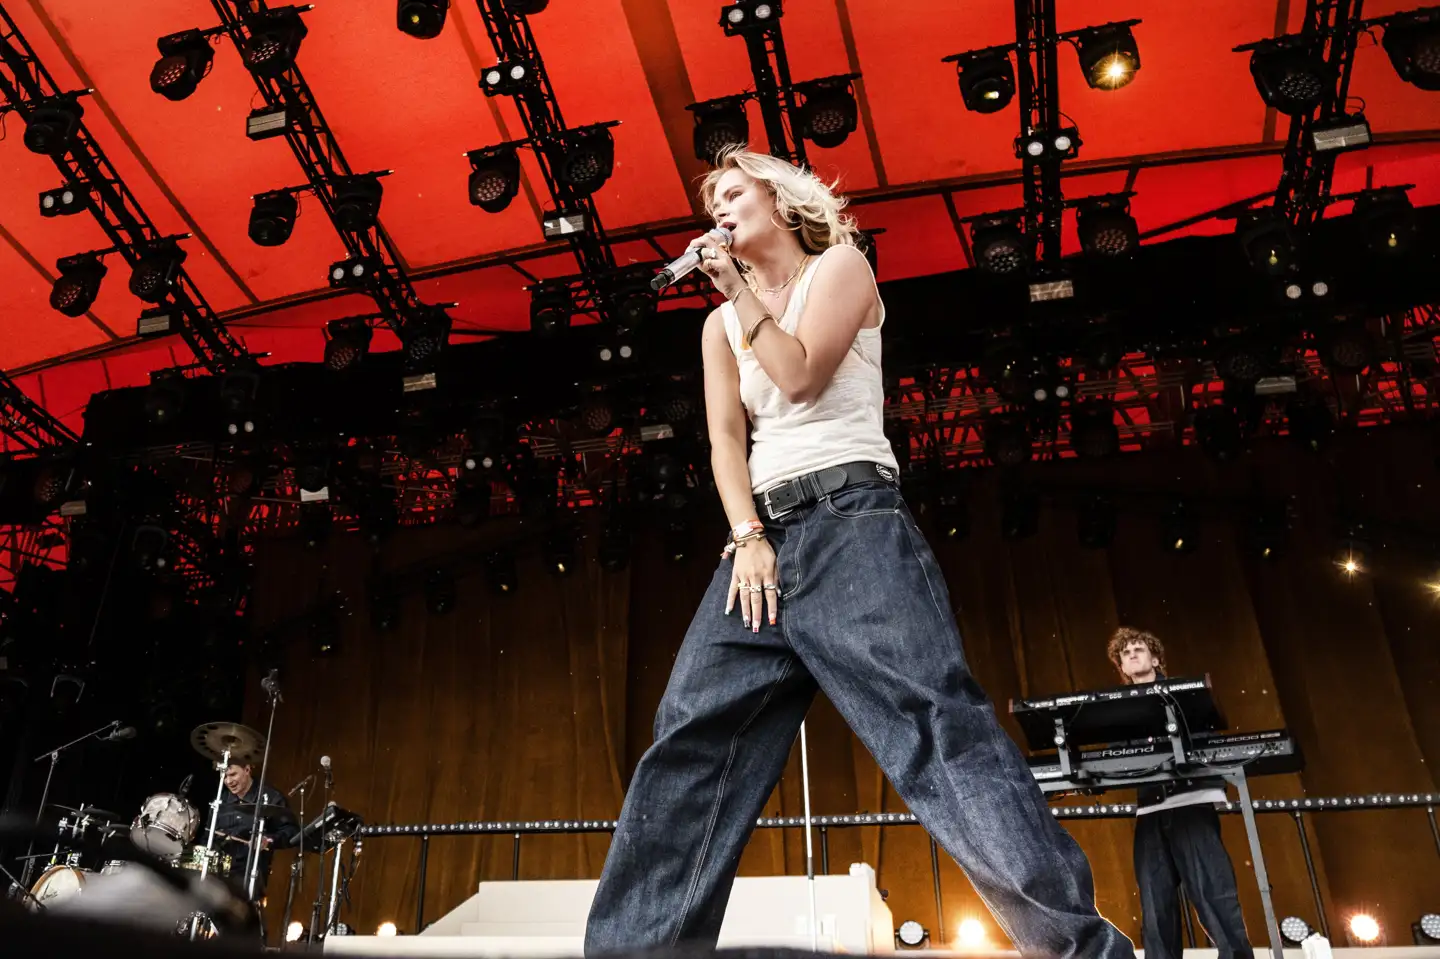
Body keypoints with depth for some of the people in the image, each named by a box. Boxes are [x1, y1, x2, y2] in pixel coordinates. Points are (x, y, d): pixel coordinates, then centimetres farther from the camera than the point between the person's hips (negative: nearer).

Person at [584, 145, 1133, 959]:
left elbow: (801, 378, -7)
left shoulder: (839, 266, 10)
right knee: (691, 740, -5)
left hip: (852, 518, -5)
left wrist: (742, 289, 1)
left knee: (933, 712, -21)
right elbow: (726, 440, 9)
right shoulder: (721, 326, 23)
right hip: (766, 534, 5)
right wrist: (748, 537, -6)